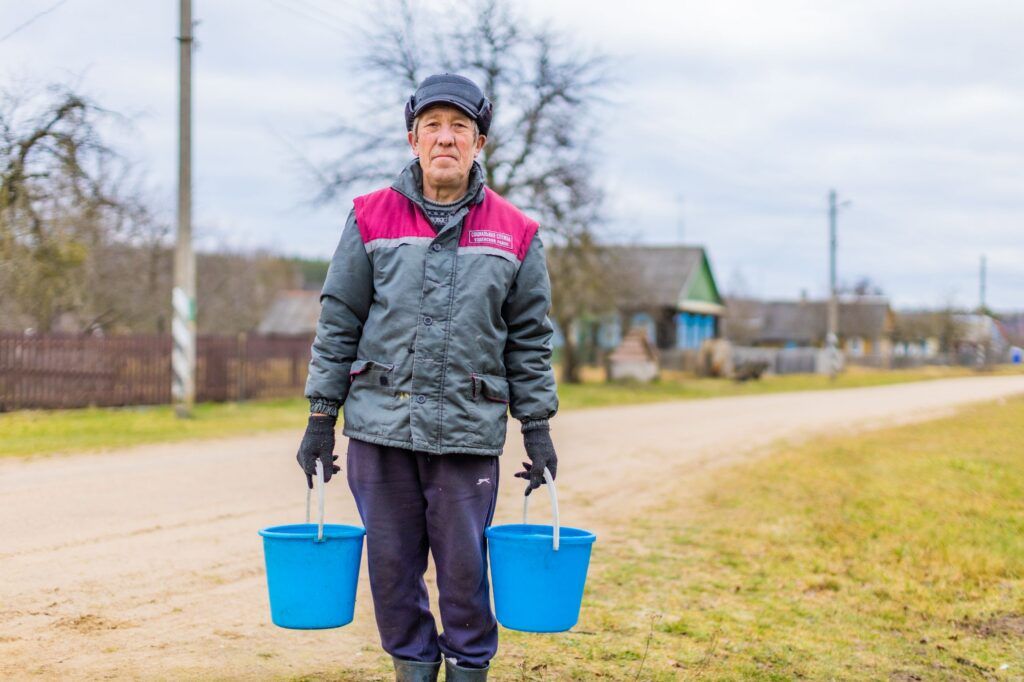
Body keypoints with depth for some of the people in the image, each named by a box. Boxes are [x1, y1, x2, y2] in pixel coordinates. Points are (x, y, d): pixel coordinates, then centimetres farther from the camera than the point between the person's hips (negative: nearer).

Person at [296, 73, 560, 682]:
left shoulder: (514, 233, 5)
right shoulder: (371, 219, 4)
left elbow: (530, 340, 10)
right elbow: (338, 324, 7)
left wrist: (538, 430, 7)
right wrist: (321, 418, 4)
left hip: (470, 430, -1)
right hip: (381, 426, 1)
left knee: (465, 568, 3)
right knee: (392, 564, 7)